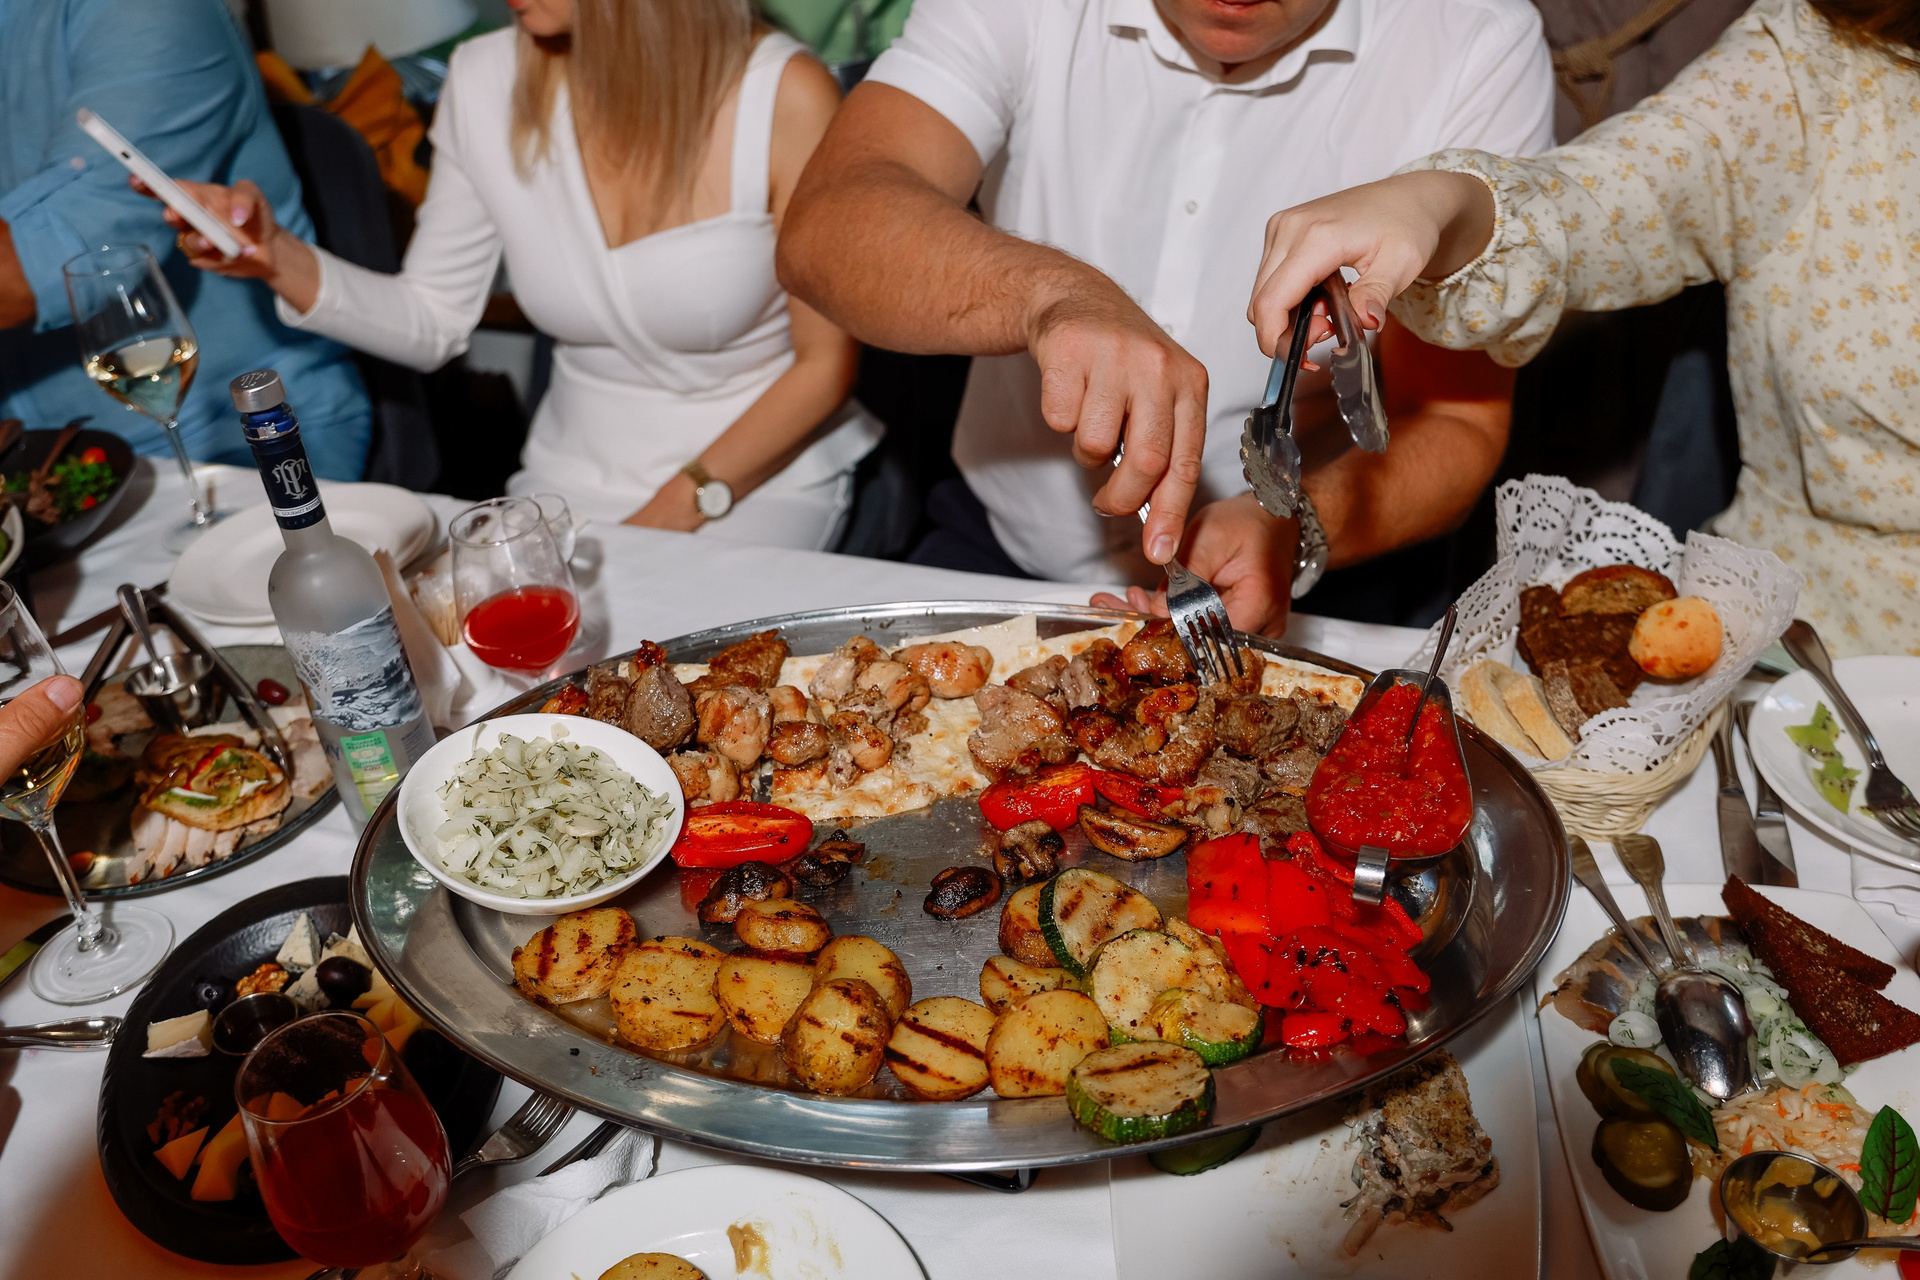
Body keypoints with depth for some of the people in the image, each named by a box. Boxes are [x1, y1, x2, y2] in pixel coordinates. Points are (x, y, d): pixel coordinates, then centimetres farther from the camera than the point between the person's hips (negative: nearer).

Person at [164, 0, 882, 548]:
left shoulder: (786, 97, -17)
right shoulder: (487, 81, -3)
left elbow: (825, 363, -10)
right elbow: (434, 323, 6)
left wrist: (674, 513, -15)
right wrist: (278, 259, -12)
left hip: (761, 474, -3)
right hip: (571, 476, 4)